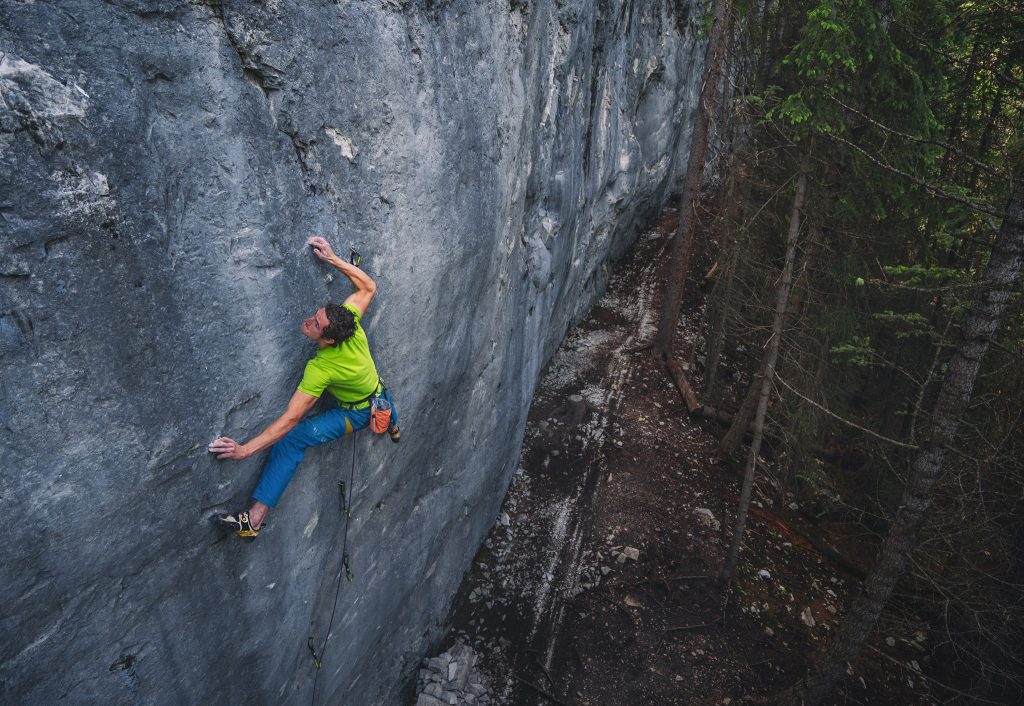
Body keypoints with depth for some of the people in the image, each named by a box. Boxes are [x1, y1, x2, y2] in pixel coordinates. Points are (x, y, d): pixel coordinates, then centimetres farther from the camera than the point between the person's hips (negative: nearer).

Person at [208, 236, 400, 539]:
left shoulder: (320, 369, -38)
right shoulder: (350, 322, -27)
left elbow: (291, 417, -39)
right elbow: (368, 287, -11)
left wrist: (246, 448, -39)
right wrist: (333, 259, -17)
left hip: (355, 415, -7)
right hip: (381, 398, 7)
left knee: (289, 441, -17)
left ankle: (255, 517, -16)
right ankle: (393, 427, 80)